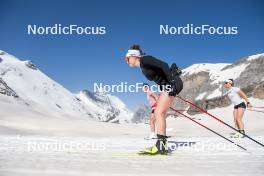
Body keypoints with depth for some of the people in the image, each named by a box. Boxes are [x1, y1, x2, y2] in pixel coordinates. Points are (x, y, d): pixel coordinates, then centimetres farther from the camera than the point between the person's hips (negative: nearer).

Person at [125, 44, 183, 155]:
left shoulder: (144, 59, -9)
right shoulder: (143, 67, 18)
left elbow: (164, 65, -20)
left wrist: (172, 82, -26)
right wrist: (163, 97, 22)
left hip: (172, 83, -10)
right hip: (167, 85, 10)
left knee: (159, 113, -14)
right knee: (159, 113, 7)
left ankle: (160, 146, -15)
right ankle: (162, 145, 9)